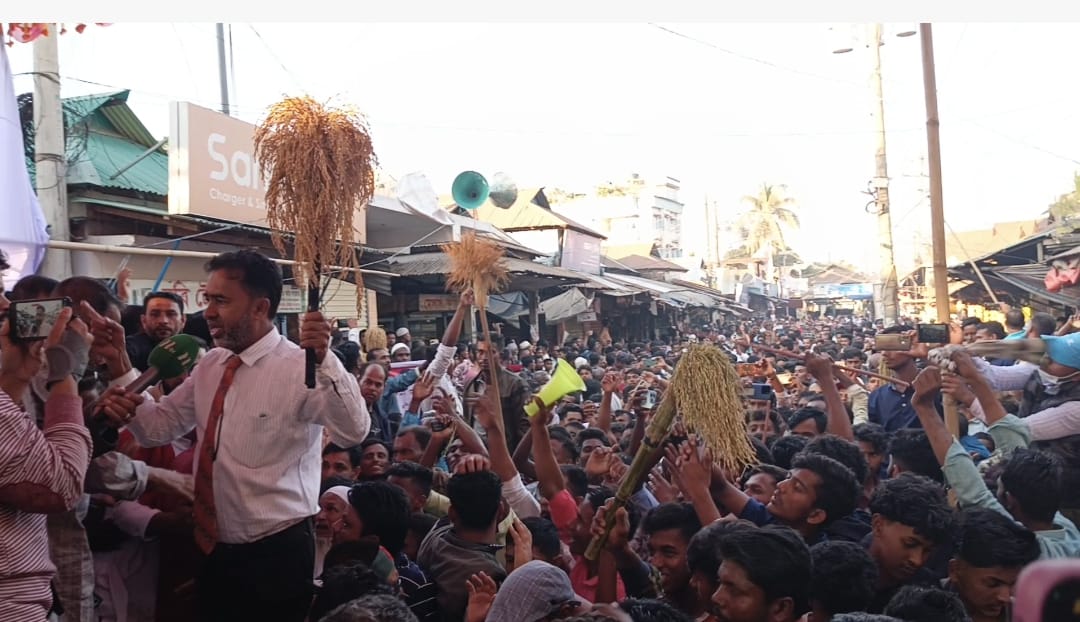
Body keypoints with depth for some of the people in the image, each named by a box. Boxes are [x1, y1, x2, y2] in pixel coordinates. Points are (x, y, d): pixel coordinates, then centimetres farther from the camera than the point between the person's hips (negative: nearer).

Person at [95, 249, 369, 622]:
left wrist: (324, 360, -42)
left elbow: (353, 433, -29)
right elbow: (163, 424, 13)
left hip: (277, 553, -6)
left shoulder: (300, 367, -16)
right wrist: (132, 409, -9)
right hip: (214, 549, 7)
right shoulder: (211, 364, 6)